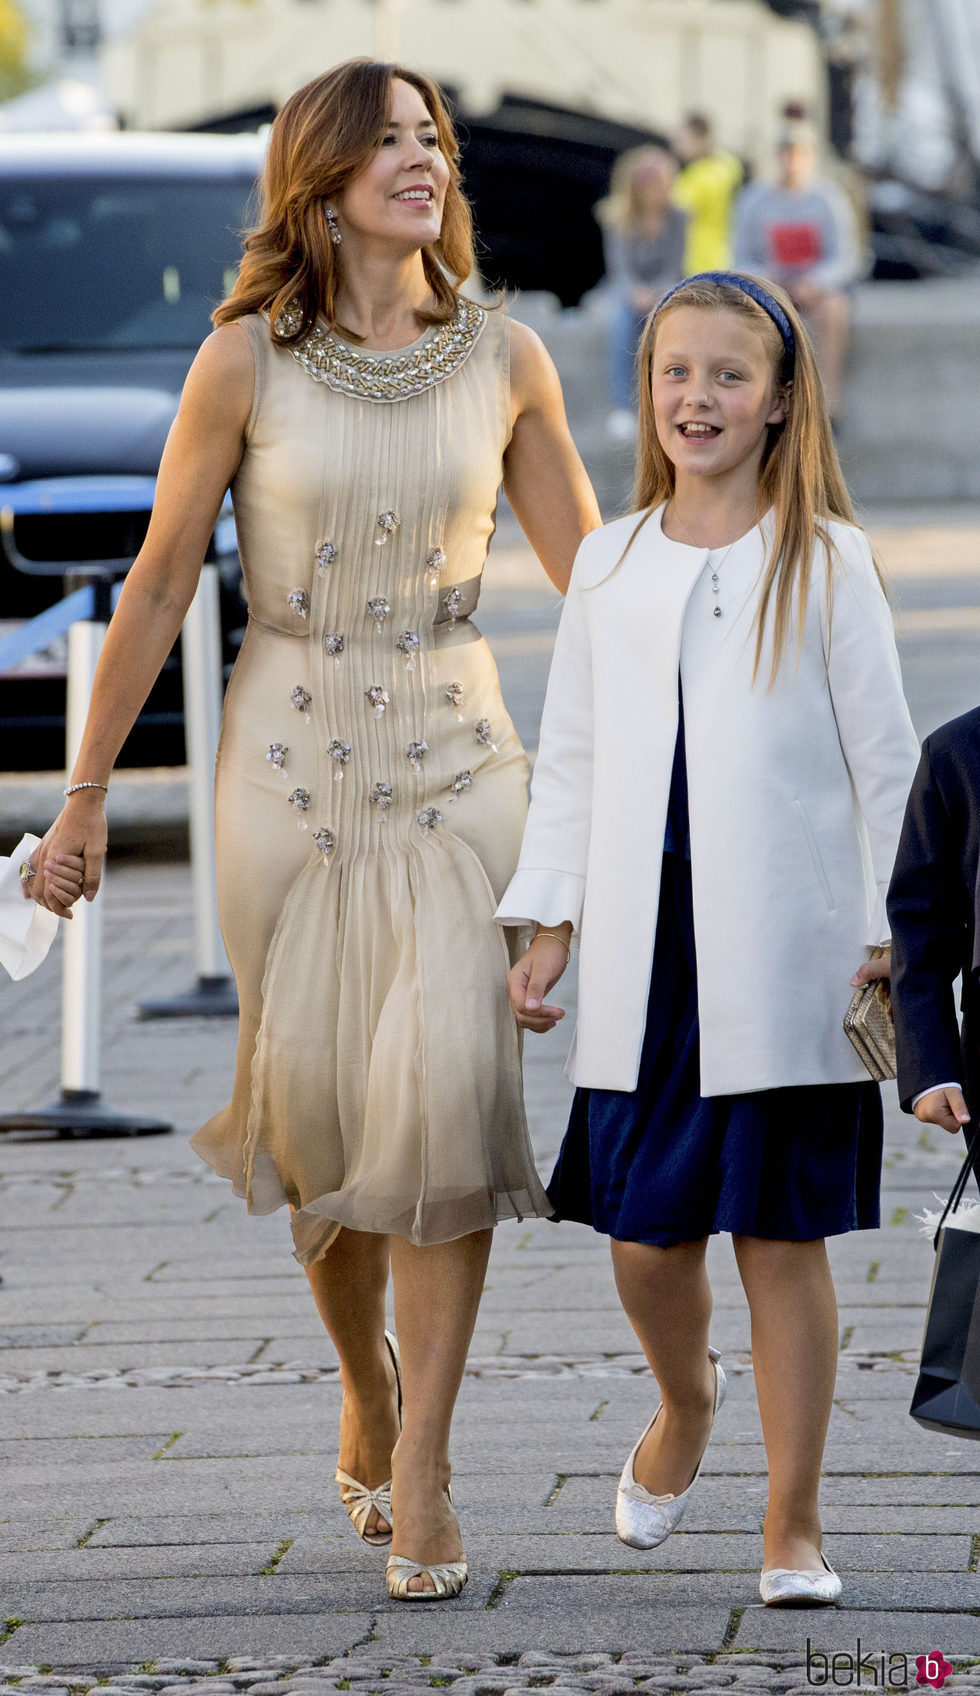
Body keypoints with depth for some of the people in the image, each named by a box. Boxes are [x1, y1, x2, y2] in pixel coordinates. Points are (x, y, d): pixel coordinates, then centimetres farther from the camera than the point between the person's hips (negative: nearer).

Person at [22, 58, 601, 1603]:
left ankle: (419, 1465, -10)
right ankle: (366, 1399, 30)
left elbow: (593, 578, 9)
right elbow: (160, 586, 1)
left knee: (446, 1082, -15)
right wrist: (87, 795, 2)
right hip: (289, 752, -1)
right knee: (318, 1101, 5)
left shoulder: (505, 361, 0)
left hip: (453, 752, 1)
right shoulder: (247, 361, -5)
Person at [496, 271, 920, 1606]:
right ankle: (685, 1405, 37)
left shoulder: (826, 562, 0)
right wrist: (549, 925, 9)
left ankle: (793, 1523, 10)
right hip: (645, 960, 3)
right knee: (646, 1239, 4)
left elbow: (884, 759, 1)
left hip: (782, 959, -3)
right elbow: (570, 758, 14)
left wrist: (890, 938, -4)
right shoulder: (610, 563, 10)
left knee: (780, 1237, 0)